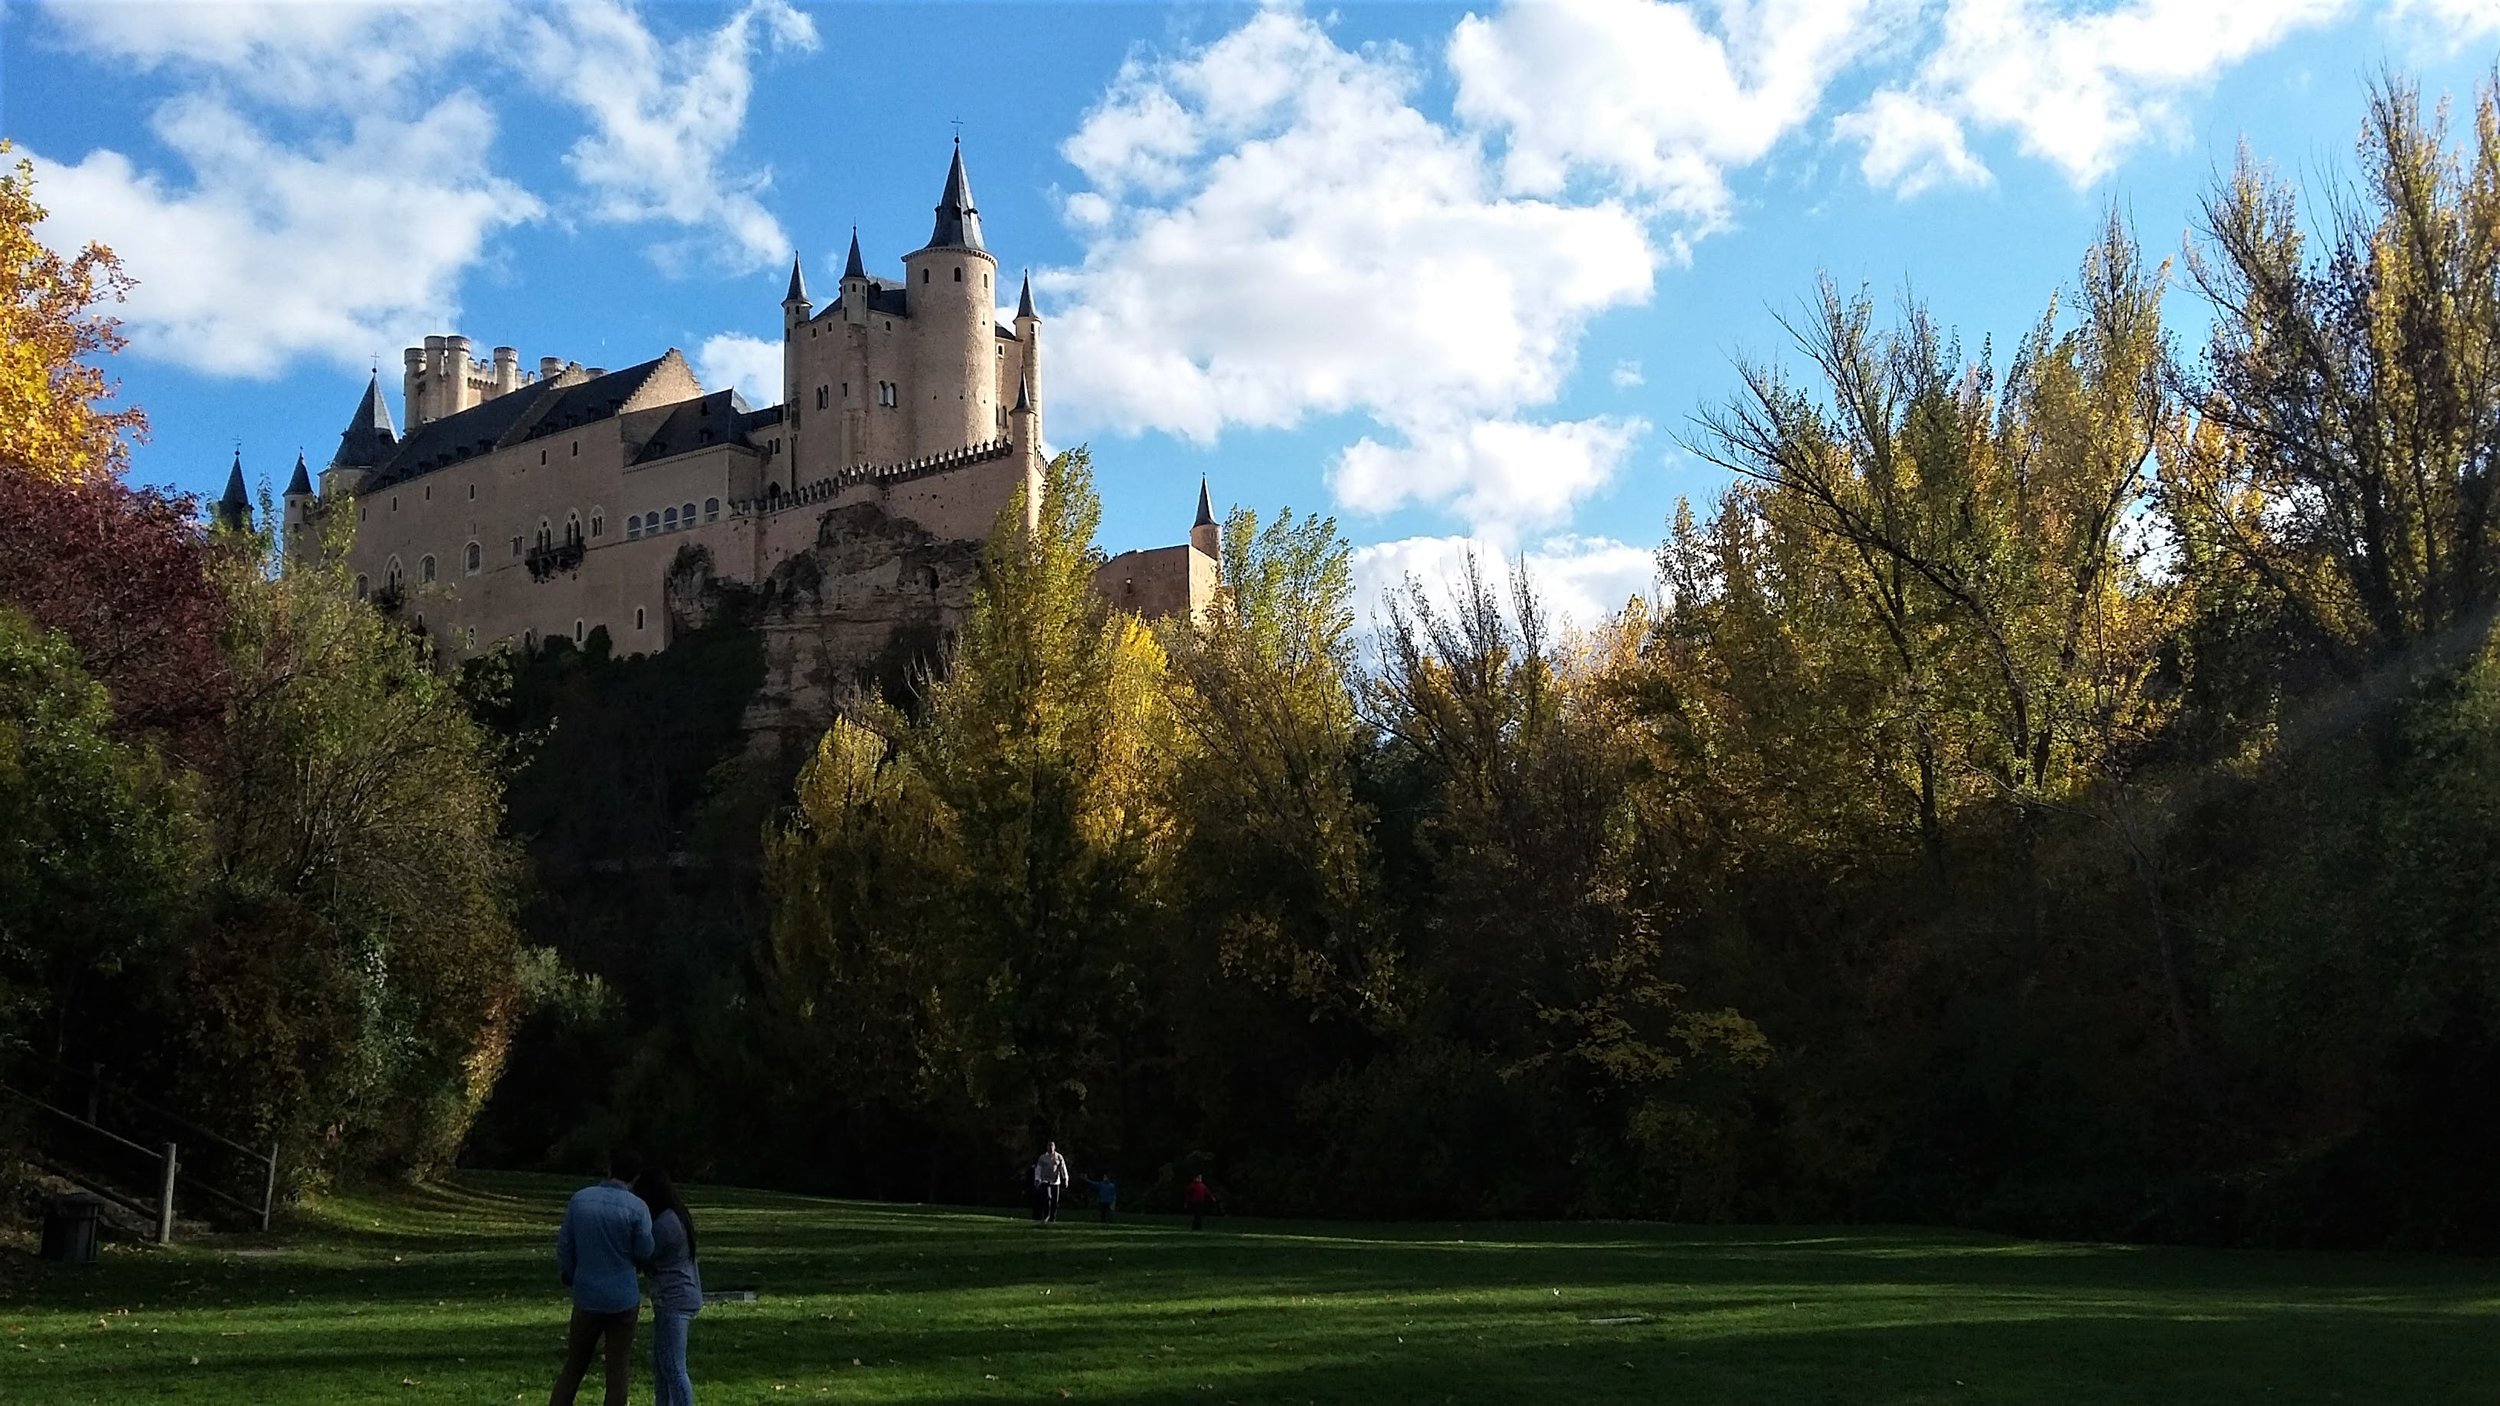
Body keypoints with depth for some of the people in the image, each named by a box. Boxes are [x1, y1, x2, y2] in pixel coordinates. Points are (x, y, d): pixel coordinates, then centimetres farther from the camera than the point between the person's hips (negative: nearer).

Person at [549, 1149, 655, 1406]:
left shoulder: (579, 1199, -3)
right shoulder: (637, 1208, -13)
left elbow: (564, 1247, 3)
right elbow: (644, 1254, -5)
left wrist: (569, 1278, 19)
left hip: (586, 1297, 3)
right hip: (623, 1299, -3)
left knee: (573, 1366, 15)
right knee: (618, 1370, 6)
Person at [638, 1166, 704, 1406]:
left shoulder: (663, 1224, -20)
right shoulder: (677, 1215, 10)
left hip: (673, 1303, -10)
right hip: (684, 1298, 10)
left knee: (673, 1369, -7)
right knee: (660, 1365, 19)